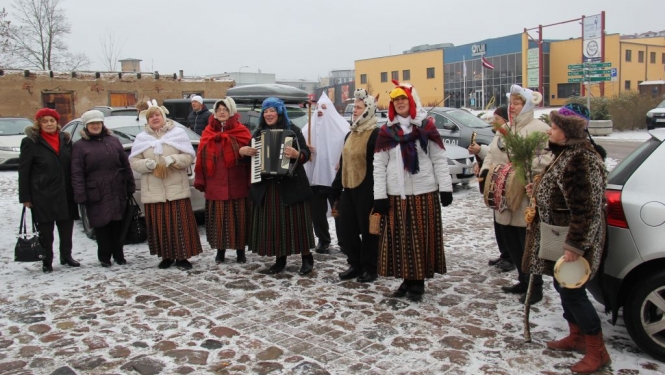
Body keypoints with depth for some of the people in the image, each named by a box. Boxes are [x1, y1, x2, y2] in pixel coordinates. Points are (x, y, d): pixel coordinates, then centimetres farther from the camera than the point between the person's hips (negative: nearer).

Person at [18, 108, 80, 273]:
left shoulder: (66, 139, 11)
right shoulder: (31, 142, -2)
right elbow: (24, 171, -4)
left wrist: (75, 190, 8)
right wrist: (25, 197, -8)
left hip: (65, 193, 4)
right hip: (43, 194, -4)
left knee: (67, 226, 11)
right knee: (45, 230, 1)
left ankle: (66, 256, 28)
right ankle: (47, 261, 14)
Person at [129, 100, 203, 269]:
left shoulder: (178, 133, 4)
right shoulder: (141, 138, 9)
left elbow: (189, 156, -1)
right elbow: (134, 162, 4)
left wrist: (173, 160, -18)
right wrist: (147, 164, -15)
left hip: (177, 188, -2)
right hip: (153, 191, 2)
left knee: (181, 223, -2)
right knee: (160, 225, 3)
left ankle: (182, 257, 7)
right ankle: (166, 256, 16)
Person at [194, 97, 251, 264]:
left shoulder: (241, 132, 1)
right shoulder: (208, 133, 9)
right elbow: (201, 158, 7)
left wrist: (250, 181, -11)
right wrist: (200, 181, 1)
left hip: (237, 184, -2)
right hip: (215, 185, 2)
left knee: (238, 218, 3)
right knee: (218, 219, 6)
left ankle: (240, 251, 16)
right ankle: (220, 250, 19)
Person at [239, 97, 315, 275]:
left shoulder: (292, 130, -2)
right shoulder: (259, 132, 11)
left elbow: (306, 153, -10)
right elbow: (249, 156, 16)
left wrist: (297, 154, -31)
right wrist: (243, 150, -5)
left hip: (291, 184, -4)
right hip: (266, 186, 4)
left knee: (295, 221, 0)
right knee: (273, 223, 7)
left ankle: (307, 258, 11)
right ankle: (280, 259, 19)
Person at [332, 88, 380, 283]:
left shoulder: (375, 134, -10)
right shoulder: (350, 134, 17)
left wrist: (377, 191, -21)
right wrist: (336, 187, 19)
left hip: (366, 190, -8)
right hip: (349, 188, 8)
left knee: (367, 229, 1)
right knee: (346, 228, 10)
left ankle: (370, 268, 14)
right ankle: (355, 265, 23)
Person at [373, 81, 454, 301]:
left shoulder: (426, 127, 2)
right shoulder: (386, 132, 6)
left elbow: (439, 160, 1)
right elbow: (379, 165, 3)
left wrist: (445, 188, -5)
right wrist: (380, 195, -3)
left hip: (424, 193, -2)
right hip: (396, 194, 2)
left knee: (422, 238, 2)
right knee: (400, 239, 4)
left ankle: (418, 283, 11)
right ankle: (407, 279, 16)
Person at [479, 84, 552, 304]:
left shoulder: (539, 129, -10)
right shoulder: (504, 129, 16)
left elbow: (549, 158, -20)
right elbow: (491, 155, 18)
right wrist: (486, 171, 0)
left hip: (526, 200, -8)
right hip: (504, 198, 8)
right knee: (510, 242, 16)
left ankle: (535, 287, 15)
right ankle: (523, 281, 32)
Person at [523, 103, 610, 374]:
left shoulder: (579, 160, -24)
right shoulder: (569, 153, 9)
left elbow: (586, 210, -27)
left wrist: (575, 246, -26)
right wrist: (539, 189, 11)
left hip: (573, 240, -10)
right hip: (560, 237, 10)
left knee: (572, 291, -3)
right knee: (563, 287, 19)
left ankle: (597, 352, 11)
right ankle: (577, 337, 34)